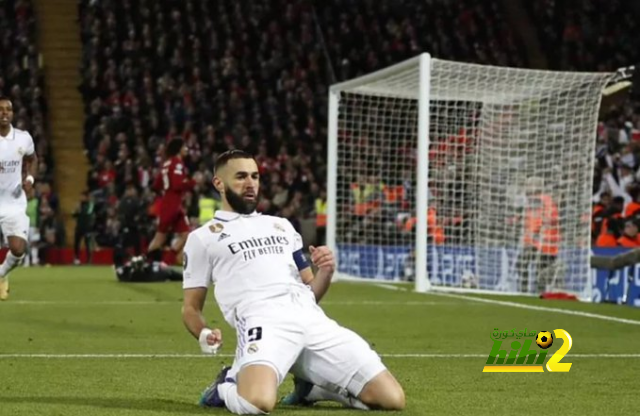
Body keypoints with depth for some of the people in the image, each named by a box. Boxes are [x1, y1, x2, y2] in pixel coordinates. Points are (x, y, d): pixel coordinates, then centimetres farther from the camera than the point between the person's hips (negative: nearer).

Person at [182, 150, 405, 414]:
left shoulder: (281, 225, 30)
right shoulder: (203, 238, 18)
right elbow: (191, 307, 17)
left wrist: (326, 273, 7)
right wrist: (204, 335, -6)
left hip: (312, 318, 4)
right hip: (263, 322, -4)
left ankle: (312, 386, 14)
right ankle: (227, 386, 0)